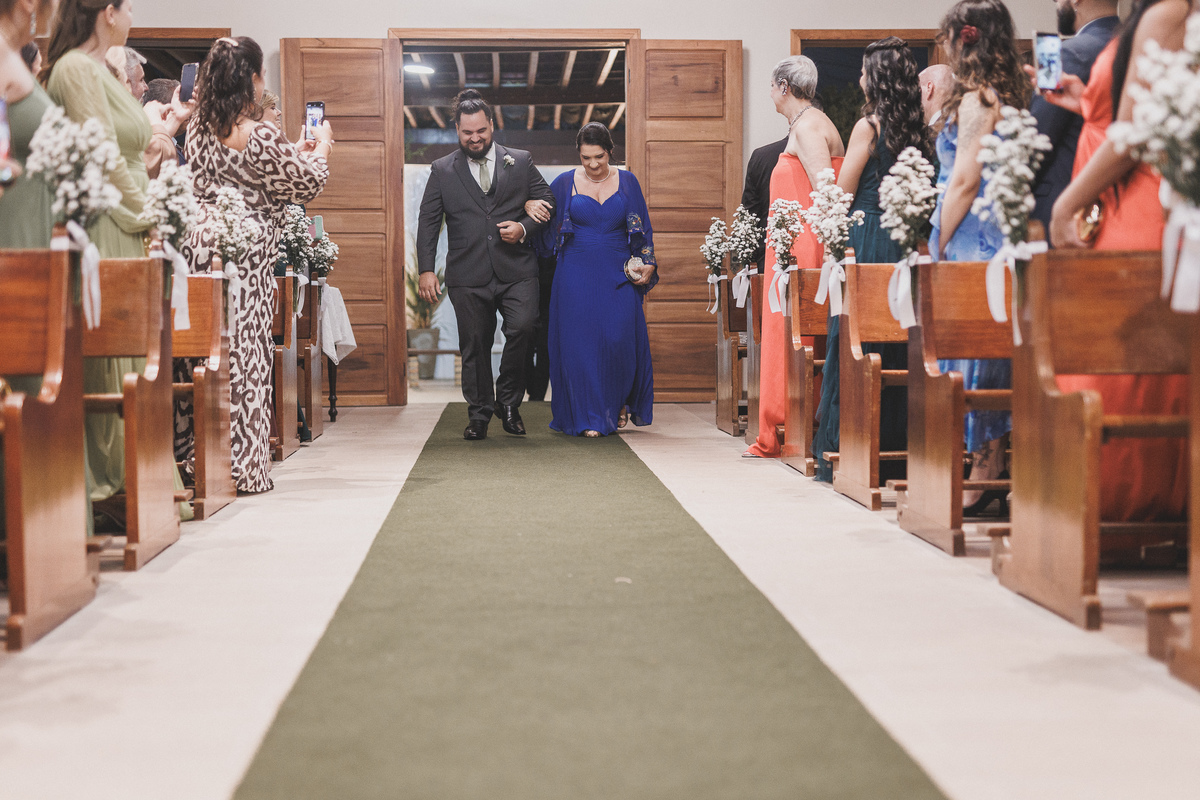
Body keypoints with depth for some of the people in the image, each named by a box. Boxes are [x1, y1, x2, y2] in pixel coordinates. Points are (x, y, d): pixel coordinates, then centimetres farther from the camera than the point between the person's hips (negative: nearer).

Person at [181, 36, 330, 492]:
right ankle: (242, 467, 4)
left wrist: (296, 152, 30)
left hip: (201, 244, 7)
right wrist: (321, 147, 18)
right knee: (244, 351, 0)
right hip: (246, 254, -6)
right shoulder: (260, 138, -13)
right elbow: (308, 184, -1)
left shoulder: (197, 130, 8)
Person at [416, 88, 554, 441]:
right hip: (468, 276, 0)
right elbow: (428, 222, 8)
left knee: (522, 328, -18)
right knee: (474, 345, 3)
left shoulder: (520, 162, 10)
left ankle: (508, 401, 3)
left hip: (516, 270, 0)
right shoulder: (442, 170, 9)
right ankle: (479, 414, 17)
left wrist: (524, 228, -7)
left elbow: (548, 203, 13)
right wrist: (426, 269, -2)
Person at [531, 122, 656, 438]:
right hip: (577, 277, 0)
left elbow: (642, 228, 9)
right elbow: (544, 217, 15)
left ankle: (621, 402, 20)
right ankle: (590, 417, 4)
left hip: (619, 276, 0)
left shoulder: (627, 181, 5)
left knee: (620, 339, -6)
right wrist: (531, 206, -8)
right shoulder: (565, 183, 3)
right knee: (581, 342, -3)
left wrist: (648, 263, -3)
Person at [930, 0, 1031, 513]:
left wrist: (941, 247, -10)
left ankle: (982, 480, -3)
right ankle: (988, 476, 14)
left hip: (972, 240, -9)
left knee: (972, 351, -6)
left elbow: (965, 181, -16)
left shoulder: (976, 98, -12)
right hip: (999, 237, 9)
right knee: (985, 354, 10)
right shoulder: (1010, 93, 15)